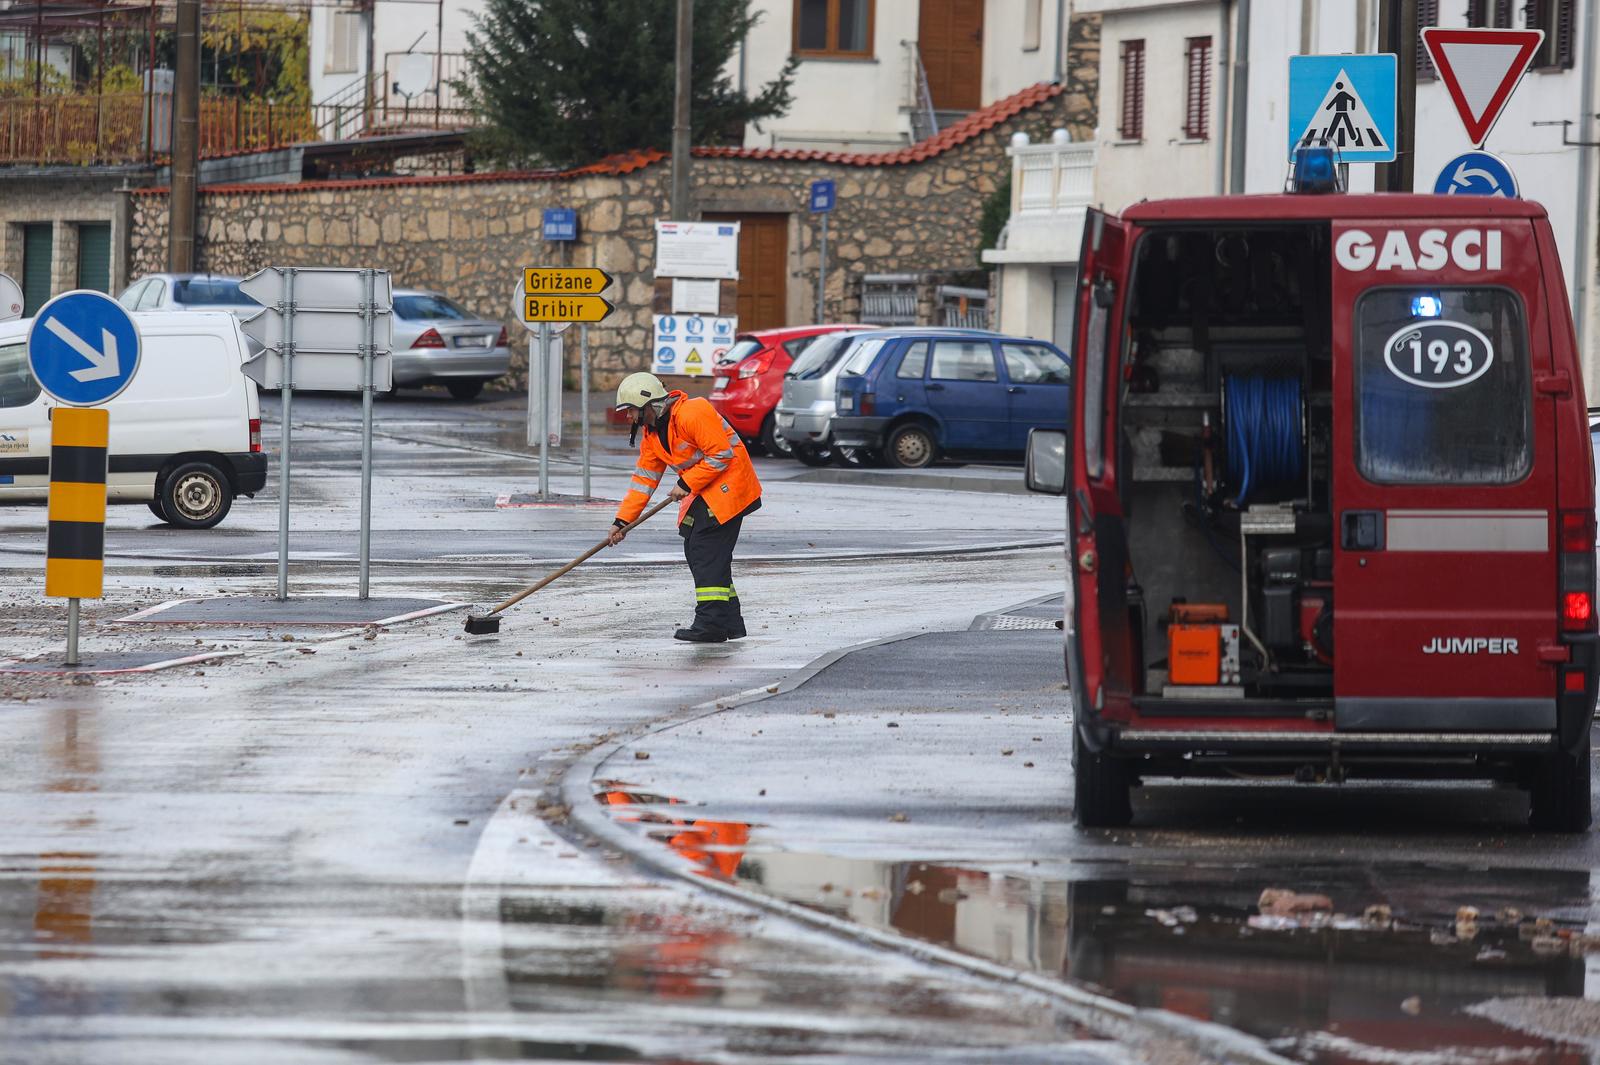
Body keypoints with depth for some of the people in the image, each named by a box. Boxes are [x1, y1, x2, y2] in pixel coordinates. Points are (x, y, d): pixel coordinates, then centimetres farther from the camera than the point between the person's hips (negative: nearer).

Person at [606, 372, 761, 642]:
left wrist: (687, 484, -18)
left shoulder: (691, 413, -21)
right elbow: (644, 478, 14)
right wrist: (622, 521, 9)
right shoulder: (652, 435, 10)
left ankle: (711, 624, -15)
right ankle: (730, 621, 15)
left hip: (726, 487, -10)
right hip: (703, 493, 10)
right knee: (695, 551, 8)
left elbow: (721, 453, -23)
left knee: (707, 553, -14)